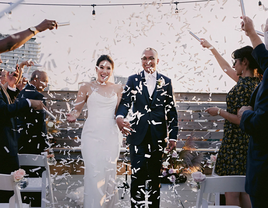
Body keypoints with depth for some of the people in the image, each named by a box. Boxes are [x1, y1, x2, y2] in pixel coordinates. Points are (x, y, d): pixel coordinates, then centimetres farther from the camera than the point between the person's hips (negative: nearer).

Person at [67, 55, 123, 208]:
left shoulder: (117, 89, 11)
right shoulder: (87, 87, 4)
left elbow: (119, 112, 13)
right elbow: (78, 109, 5)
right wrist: (73, 116, -16)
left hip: (111, 135, 3)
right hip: (92, 134, -2)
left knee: (109, 172, 3)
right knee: (94, 172, -11)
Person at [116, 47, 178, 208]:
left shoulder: (166, 82, 8)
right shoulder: (133, 80, 7)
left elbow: (171, 110, 7)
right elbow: (125, 102, -2)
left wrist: (173, 136, 2)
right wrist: (120, 117, -25)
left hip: (158, 135, 1)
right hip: (138, 133, -1)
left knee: (155, 173, 9)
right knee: (138, 173, -4)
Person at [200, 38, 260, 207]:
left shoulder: (244, 85, -18)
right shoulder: (255, 82, 10)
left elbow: (241, 120, -22)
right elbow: (227, 69, 24)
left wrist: (219, 112, -10)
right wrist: (212, 48, 31)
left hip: (236, 142, -9)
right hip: (249, 141, 9)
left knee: (231, 192, -3)